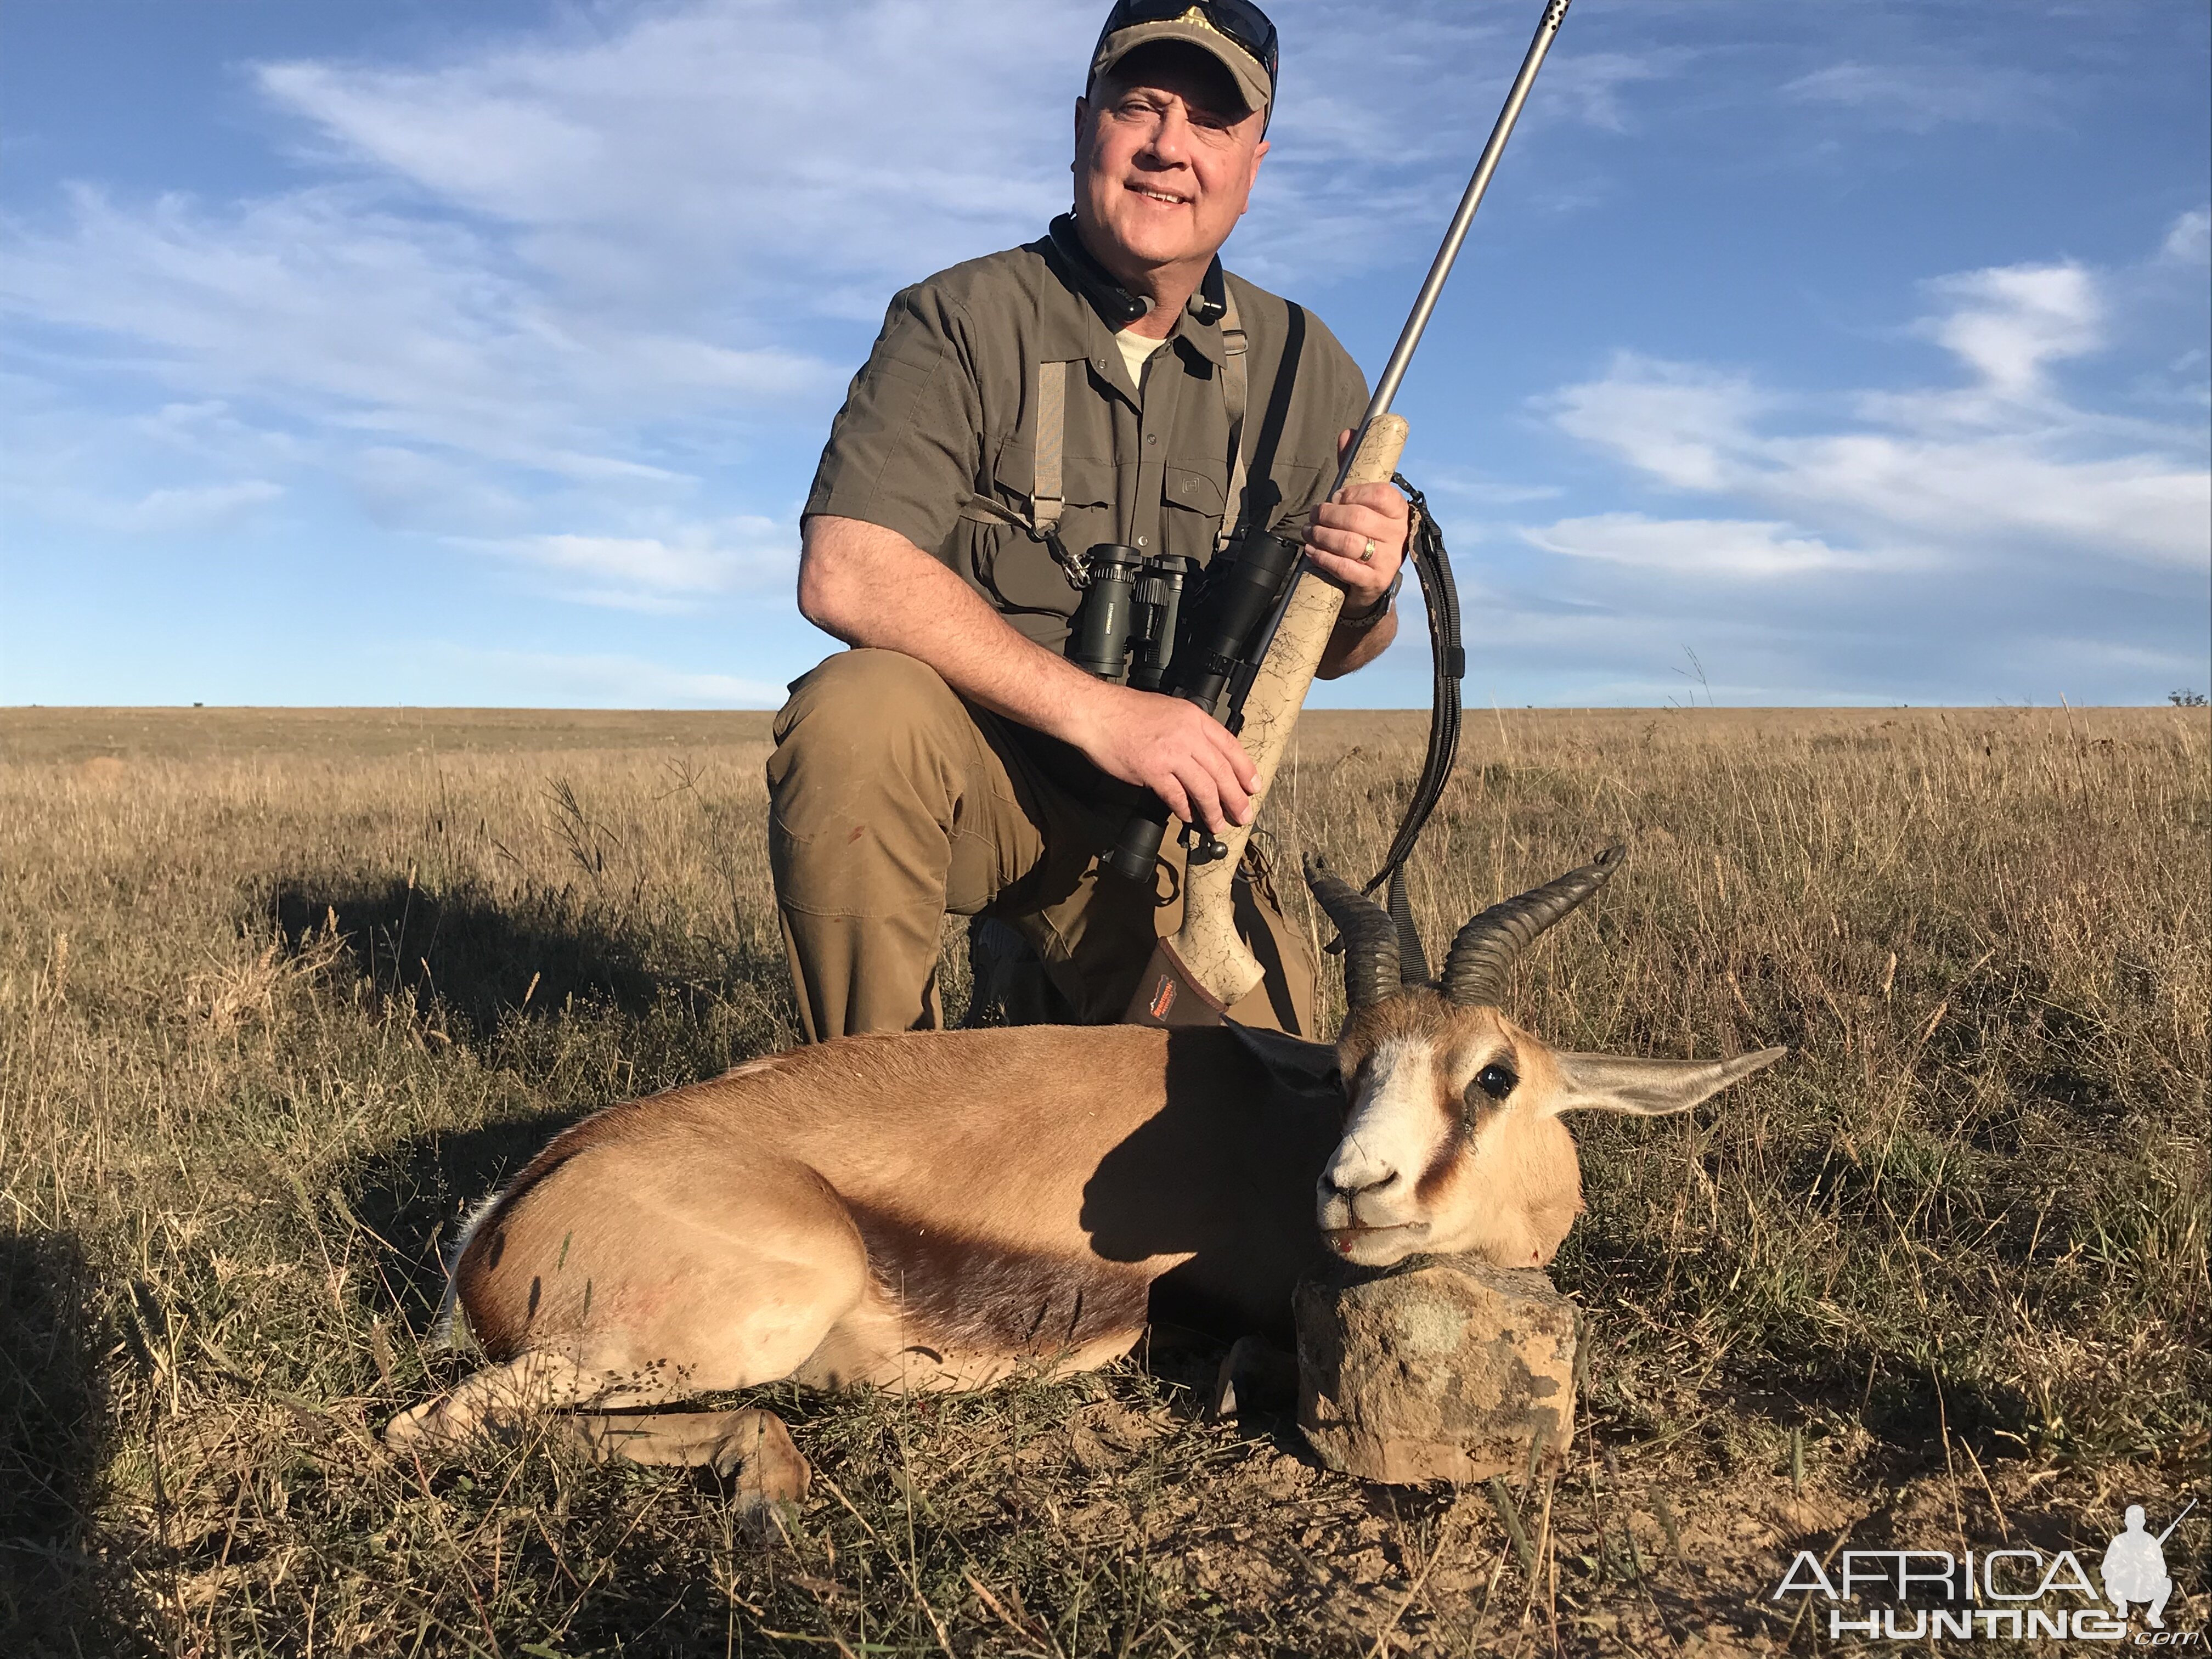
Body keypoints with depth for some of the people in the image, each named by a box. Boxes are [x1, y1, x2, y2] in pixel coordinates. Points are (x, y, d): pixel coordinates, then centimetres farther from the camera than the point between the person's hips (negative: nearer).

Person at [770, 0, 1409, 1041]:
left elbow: (1324, 648, 10)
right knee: (860, 713, -35)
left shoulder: (1306, 369, 5)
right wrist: (1101, 711, -26)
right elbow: (845, 574, -21)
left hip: (1162, 814, 3)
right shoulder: (959, 321, -7)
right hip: (969, 770, -3)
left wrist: (1365, 597, -15)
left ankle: (1057, 1004, 19)